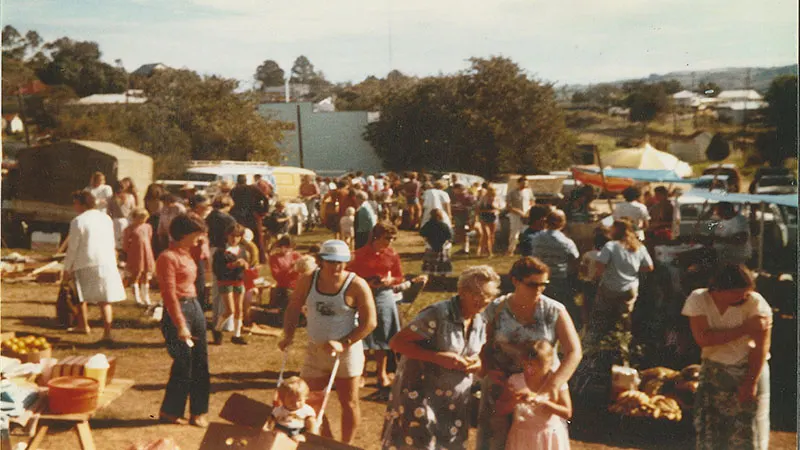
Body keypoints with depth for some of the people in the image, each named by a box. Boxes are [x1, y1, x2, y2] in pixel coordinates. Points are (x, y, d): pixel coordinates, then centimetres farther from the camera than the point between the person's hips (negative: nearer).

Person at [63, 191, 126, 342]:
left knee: (82, 298, 18)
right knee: (105, 301, 5)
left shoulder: (78, 221, -8)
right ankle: (107, 333, -4)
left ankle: (85, 326, 33)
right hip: (106, 263, 4)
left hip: (85, 264, -4)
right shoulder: (106, 218, 9)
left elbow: (73, 248, -6)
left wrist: (67, 268, 4)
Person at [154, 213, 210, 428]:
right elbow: (169, 294, -19)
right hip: (178, 310, -9)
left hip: (195, 307, 9)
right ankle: (169, 412, 12)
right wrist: (180, 325, -21)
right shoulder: (168, 257, -14)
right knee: (183, 364, -3)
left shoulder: (185, 254, 14)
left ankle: (199, 412, 17)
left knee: (200, 362, 9)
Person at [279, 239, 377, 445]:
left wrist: (344, 344, -23)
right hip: (315, 351, 4)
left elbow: (370, 322, -16)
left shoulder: (356, 285, -16)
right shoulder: (307, 282, -4)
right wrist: (288, 335, -5)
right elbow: (294, 308, 8)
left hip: (347, 353, -4)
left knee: (349, 402, 8)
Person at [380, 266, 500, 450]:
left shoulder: (480, 322, 2)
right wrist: (438, 357, -28)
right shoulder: (438, 314, -21)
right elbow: (397, 342, -21)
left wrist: (478, 363, -5)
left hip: (455, 402, 7)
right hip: (421, 397, -7)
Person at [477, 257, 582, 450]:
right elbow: (484, 348, 3)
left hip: (544, 382, -1)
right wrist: (492, 374, -16)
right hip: (502, 384, 1)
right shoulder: (496, 309, -5)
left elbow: (574, 352, -14)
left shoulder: (554, 311, -10)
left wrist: (552, 386, -26)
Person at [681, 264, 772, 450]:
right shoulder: (698, 299, -11)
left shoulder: (755, 302, -15)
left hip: (750, 370, -2)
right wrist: (744, 329, -24)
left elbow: (761, 346, -14)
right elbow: (703, 338, -22)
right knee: (709, 430, 5)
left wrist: (751, 382, -17)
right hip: (713, 372, 2)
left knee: (747, 433, 0)